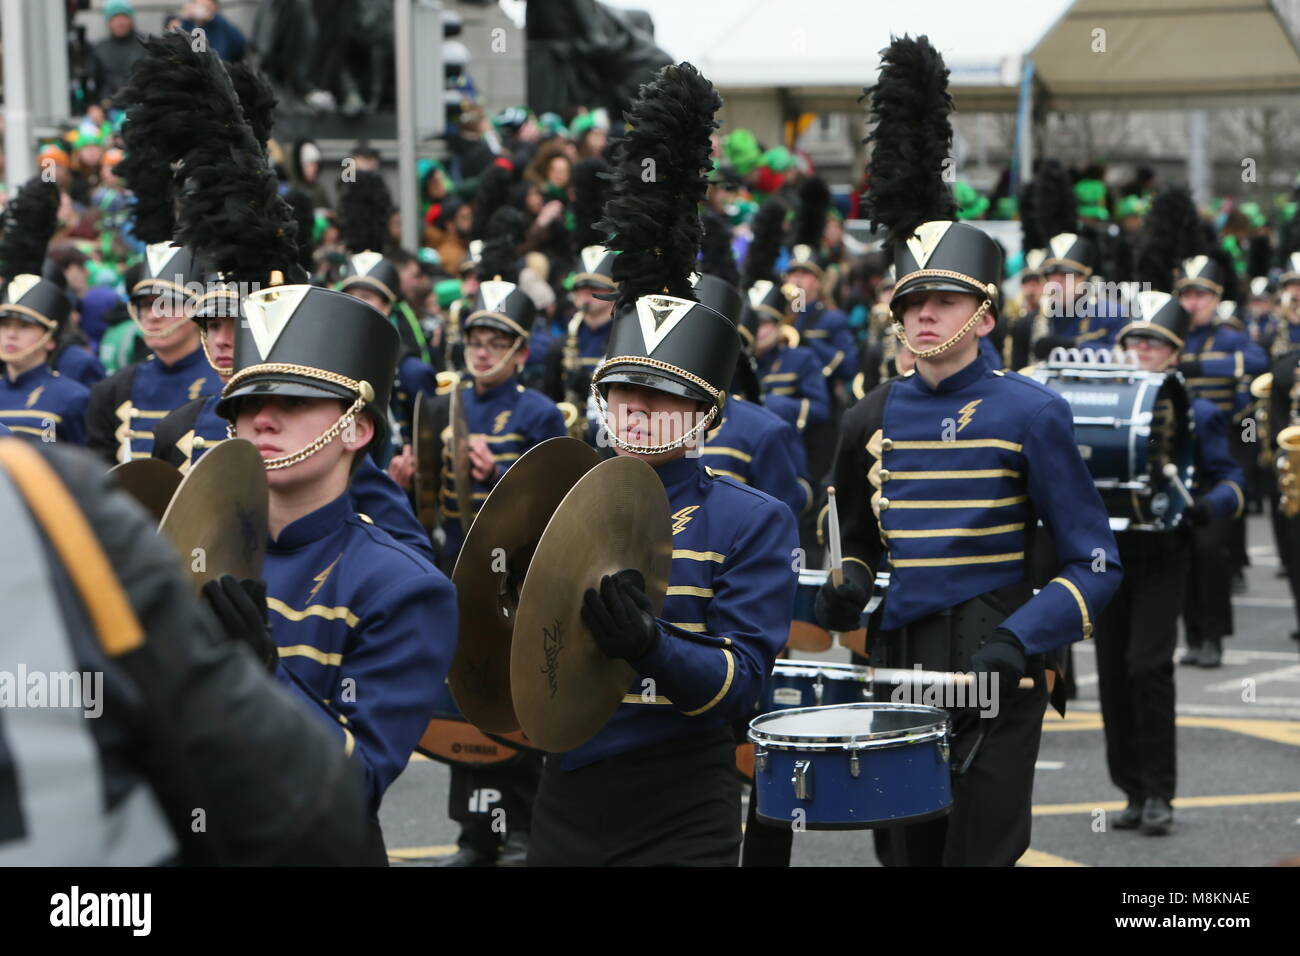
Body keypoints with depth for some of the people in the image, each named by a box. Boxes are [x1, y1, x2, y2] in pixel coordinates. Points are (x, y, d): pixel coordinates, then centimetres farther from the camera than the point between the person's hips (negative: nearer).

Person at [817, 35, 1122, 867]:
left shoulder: (1029, 414, -7)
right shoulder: (873, 421, 8)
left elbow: (1096, 565, -6)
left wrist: (1020, 641, -20)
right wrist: (849, 584, 3)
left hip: (996, 677, -5)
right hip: (900, 668, 5)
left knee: (978, 854, -5)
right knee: (905, 852, 10)